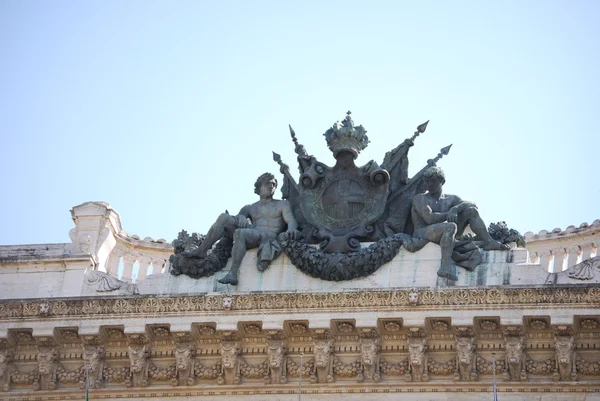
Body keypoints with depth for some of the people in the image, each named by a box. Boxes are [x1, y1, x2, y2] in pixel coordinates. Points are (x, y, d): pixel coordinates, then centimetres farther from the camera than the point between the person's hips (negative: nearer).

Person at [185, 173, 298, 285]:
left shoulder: (282, 204, 20)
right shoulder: (250, 208, 29)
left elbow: (292, 221, 2)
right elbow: (237, 218, 10)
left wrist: (291, 228, -25)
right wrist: (241, 218, -17)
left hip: (269, 238, -4)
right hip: (251, 234, 5)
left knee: (240, 233, -36)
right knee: (224, 217, -14)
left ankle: (232, 274, -47)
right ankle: (201, 251, -20)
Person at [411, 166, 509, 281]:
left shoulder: (451, 199, 18)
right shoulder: (420, 199, 4)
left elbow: (470, 204, -2)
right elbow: (430, 218, -14)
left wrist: (455, 209, -21)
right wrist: (448, 215, -6)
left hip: (443, 233, 5)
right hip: (423, 235, -5)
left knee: (471, 211, -5)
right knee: (450, 226, -37)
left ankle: (488, 241, -21)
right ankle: (446, 266, -51)